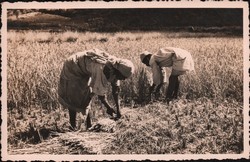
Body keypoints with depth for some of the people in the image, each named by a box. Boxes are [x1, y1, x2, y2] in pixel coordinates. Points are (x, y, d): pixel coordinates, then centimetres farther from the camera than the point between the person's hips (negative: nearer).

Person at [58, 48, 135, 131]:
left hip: (85, 72, 8)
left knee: (87, 97, 10)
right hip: (73, 69, -8)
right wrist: (109, 109, -21)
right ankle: (72, 126, 6)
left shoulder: (115, 66, -17)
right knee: (73, 99, -4)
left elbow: (116, 89, -7)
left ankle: (88, 125, 17)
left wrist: (118, 110, -9)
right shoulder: (102, 70, -41)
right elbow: (100, 94, -34)